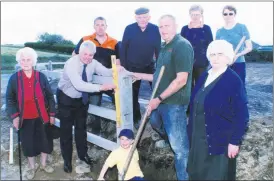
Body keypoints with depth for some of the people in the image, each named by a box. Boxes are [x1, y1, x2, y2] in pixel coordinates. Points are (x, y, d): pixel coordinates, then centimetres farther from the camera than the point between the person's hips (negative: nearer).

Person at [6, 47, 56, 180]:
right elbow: (9, 99, -1)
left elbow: (50, 96, 0)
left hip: (42, 117, 1)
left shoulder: (41, 77, -7)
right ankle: (32, 166, 35)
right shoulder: (14, 78, -8)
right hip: (25, 119, 0)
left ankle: (43, 164, 37)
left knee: (45, 140, 13)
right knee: (28, 143, 12)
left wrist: (52, 114, 0)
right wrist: (14, 116, -9)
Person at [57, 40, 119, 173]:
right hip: (66, 98, -5)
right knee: (66, 129, 5)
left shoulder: (93, 63, -13)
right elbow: (79, 85, -45)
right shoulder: (71, 64, -32)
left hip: (82, 99, 5)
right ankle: (67, 160, 23)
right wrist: (101, 87, -53)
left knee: (81, 127, 18)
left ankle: (83, 154, 38)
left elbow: (106, 72, -19)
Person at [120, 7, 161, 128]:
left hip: (149, 66, 1)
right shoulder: (129, 29, -11)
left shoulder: (155, 29, -9)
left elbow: (158, 49, -3)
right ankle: (136, 118, 28)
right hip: (132, 67, 0)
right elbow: (123, 48, -6)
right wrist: (123, 66, -8)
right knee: (133, 94, 10)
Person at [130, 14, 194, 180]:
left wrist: (158, 98, -20)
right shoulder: (165, 47, 15)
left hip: (174, 103, -9)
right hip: (161, 101, 9)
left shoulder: (182, 45, -15)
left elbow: (181, 80, -22)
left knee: (179, 146, 2)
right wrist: (140, 76, 20)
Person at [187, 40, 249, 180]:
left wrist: (235, 141, -17)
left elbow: (241, 115, -17)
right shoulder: (204, 76, 5)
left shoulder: (234, 81, -16)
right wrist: (191, 131, 13)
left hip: (220, 141, -6)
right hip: (197, 138, 6)